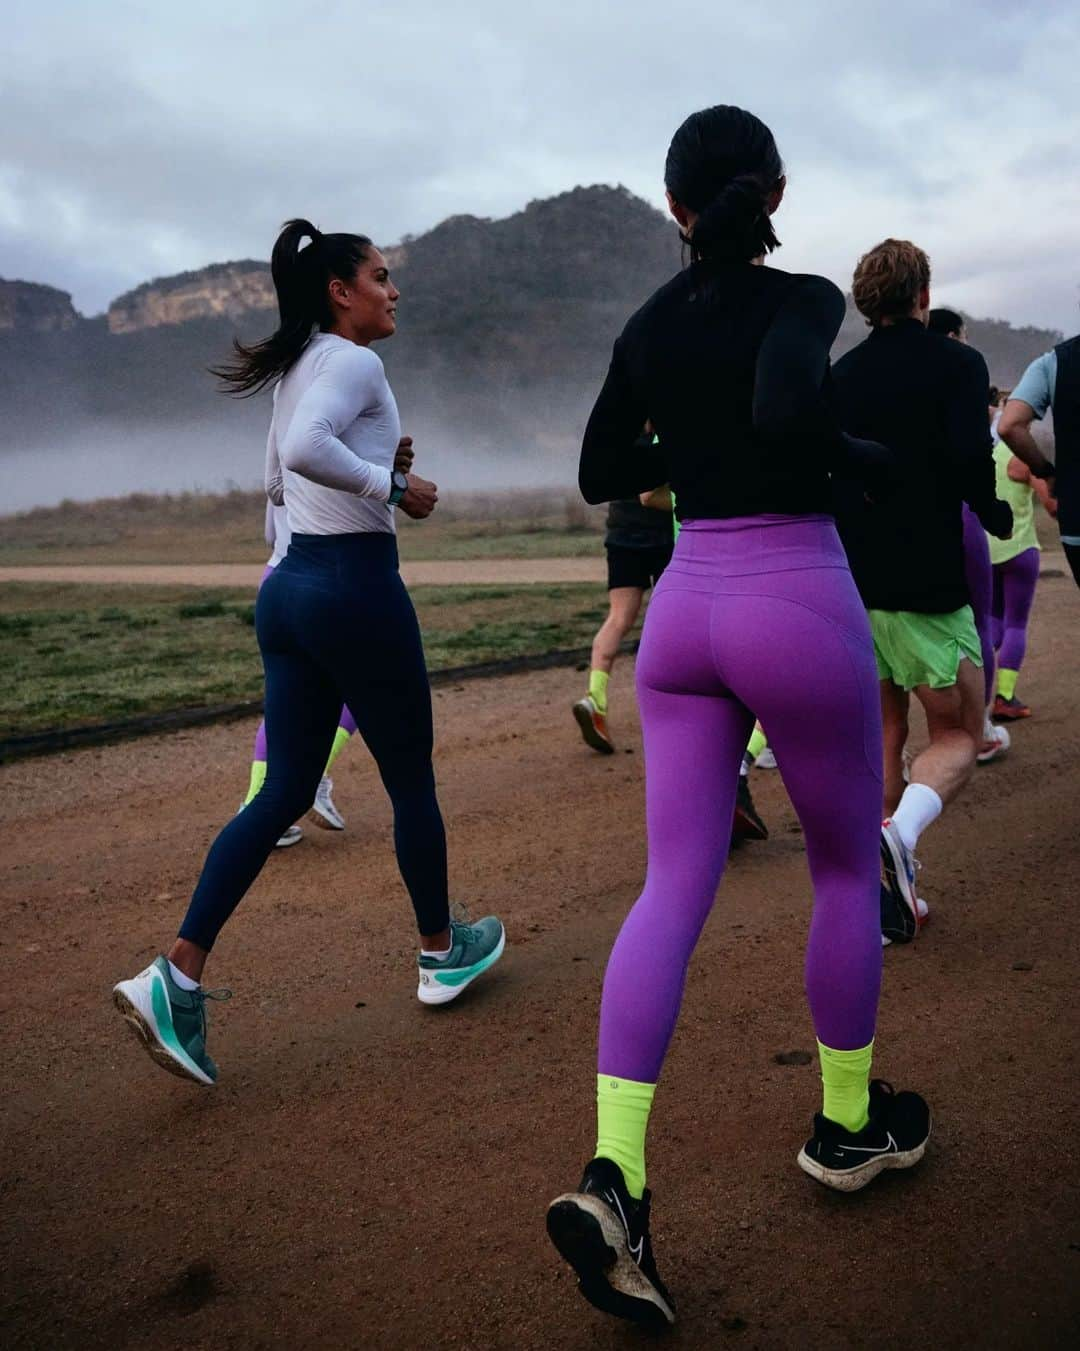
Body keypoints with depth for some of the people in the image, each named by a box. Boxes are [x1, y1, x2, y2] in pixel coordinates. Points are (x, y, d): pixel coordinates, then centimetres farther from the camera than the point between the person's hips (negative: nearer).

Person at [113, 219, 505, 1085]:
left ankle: (178, 977, 0)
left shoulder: (298, 367, 18)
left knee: (285, 793, 8)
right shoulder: (354, 363, -10)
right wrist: (390, 485, -18)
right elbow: (304, 448, -29)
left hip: (291, 585, 9)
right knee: (411, 780, 9)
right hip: (357, 585, -9)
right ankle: (443, 952, 27)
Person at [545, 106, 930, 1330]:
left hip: (683, 609, 5)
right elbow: (789, 412, -28)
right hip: (798, 608, -5)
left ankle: (610, 1176, -11)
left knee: (675, 888, 1)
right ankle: (847, 1124, 30)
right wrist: (866, 458, -9)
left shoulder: (648, 326, 9)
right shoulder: (800, 300, -8)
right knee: (848, 868, 16)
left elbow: (601, 474, 16)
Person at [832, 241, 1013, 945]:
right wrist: (998, 516, 1)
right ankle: (899, 834, -23)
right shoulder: (956, 363, -4)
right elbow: (969, 457, -17)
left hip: (851, 584, 5)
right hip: (927, 584, -5)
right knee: (958, 735, 6)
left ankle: (888, 888, 14)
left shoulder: (840, 374, 10)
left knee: (883, 732, 16)